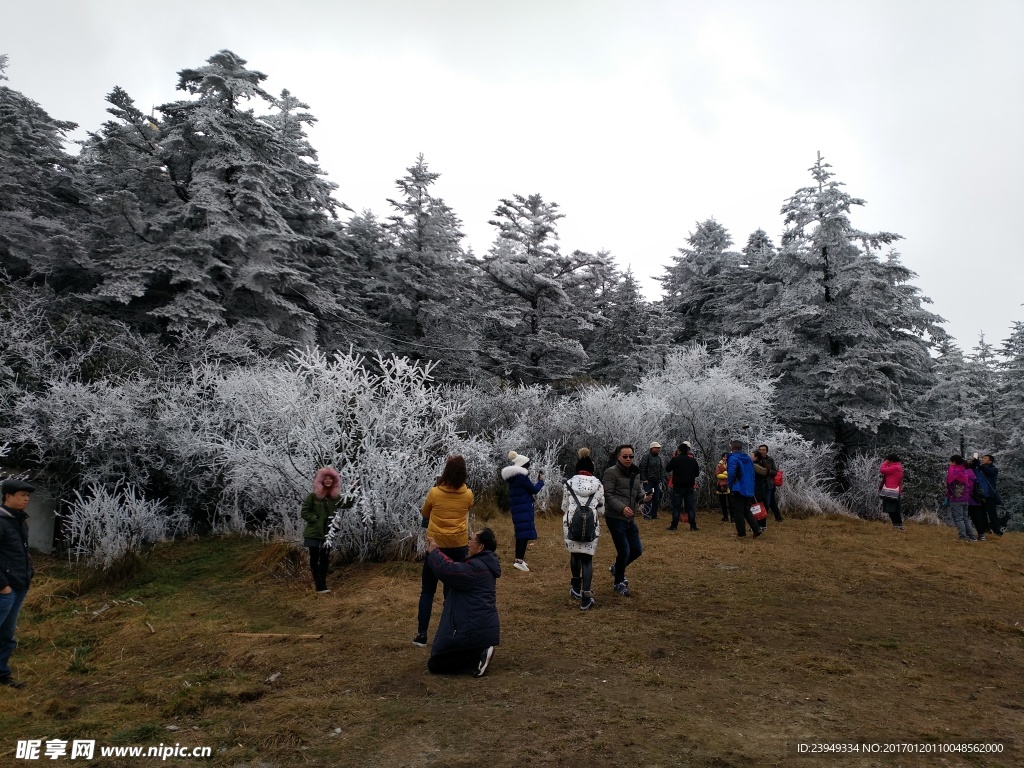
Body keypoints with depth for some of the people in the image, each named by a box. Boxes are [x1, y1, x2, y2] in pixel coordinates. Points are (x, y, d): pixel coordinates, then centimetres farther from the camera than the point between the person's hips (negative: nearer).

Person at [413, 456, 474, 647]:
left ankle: (422, 635, 9)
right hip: (459, 547, 1)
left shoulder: (434, 492, -10)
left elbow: (424, 514, 7)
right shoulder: (468, 494, -6)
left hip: (436, 546, -1)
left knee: (427, 591, 11)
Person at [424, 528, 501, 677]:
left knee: (434, 664, 2)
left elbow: (448, 570, -26)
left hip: (476, 631, -10)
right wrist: (435, 551, 10)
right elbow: (455, 569, 17)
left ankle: (479, 655, -8)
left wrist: (433, 551, -8)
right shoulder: (483, 565, 13)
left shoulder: (477, 567, -20)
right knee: (441, 654, 25)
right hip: (483, 628, 10)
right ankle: (480, 651, 8)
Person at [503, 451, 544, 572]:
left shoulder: (513, 477, 12)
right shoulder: (521, 476, -17)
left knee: (520, 533, 17)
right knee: (525, 533, -10)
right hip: (524, 509, -10)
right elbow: (534, 490, -11)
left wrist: (536, 480, 19)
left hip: (517, 508, 10)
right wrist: (541, 481, 5)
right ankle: (519, 561, -15)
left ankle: (519, 558, 24)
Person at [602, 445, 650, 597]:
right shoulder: (611, 472, -10)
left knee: (637, 550, 11)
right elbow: (608, 495, -15)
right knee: (624, 551, -4)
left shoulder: (635, 473, 12)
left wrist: (644, 497, -8)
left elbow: (638, 492, 15)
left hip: (630, 519, 8)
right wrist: (622, 508, -28)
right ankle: (618, 583, 18)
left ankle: (617, 568, 39)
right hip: (615, 518, -7)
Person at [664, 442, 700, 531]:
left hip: (678, 487, -2)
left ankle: (674, 525, 2)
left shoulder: (675, 459, -11)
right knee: (690, 506, 8)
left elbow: (667, 469, 1)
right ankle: (693, 526, 6)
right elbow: (697, 473, 7)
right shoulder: (693, 460, 0)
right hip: (689, 487, 2)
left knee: (676, 507, 3)